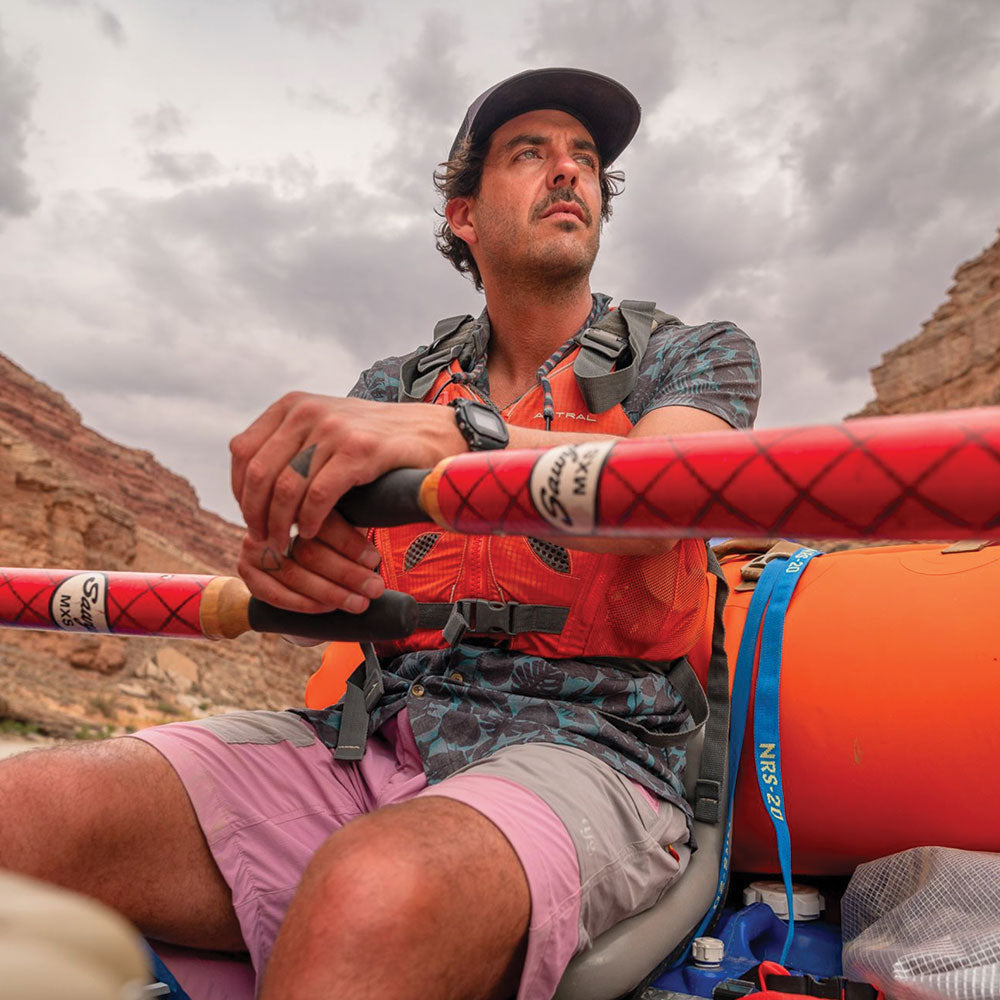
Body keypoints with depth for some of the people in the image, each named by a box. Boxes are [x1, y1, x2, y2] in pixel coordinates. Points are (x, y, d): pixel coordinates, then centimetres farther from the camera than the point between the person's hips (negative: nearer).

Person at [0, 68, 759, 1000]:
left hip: (581, 747, -2)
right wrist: (278, 553, -17)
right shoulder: (399, 385, 19)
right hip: (366, 739, 3)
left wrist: (449, 435, -29)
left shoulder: (692, 355, 10)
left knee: (375, 895, -38)